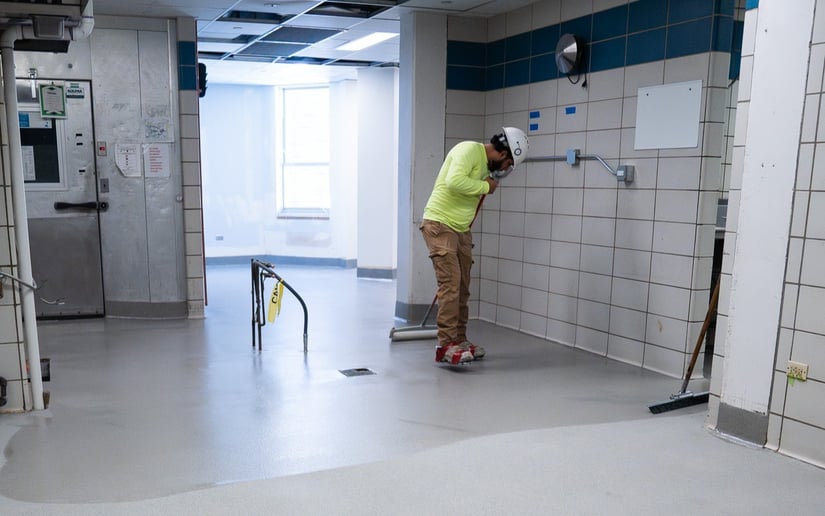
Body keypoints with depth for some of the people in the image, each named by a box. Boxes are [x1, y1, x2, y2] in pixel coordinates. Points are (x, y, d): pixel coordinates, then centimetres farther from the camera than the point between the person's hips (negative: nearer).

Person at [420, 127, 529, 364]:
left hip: (461, 230, 9)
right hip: (439, 225, -9)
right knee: (450, 283, -14)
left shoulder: (485, 163, 14)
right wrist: (486, 186, -16)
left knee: (462, 287, 10)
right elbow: (455, 181, -30)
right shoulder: (469, 149, -14)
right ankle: (446, 346, -12)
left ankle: (459, 340, 19)